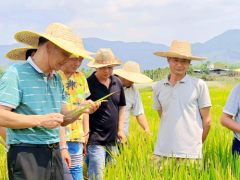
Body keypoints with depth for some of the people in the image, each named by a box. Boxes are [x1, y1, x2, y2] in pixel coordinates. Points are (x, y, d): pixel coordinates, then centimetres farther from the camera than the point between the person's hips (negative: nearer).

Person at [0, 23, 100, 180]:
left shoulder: (57, 79, 14)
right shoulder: (16, 74, -10)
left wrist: (80, 109, -3)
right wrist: (41, 120, -20)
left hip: (54, 154, 7)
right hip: (26, 154, -7)